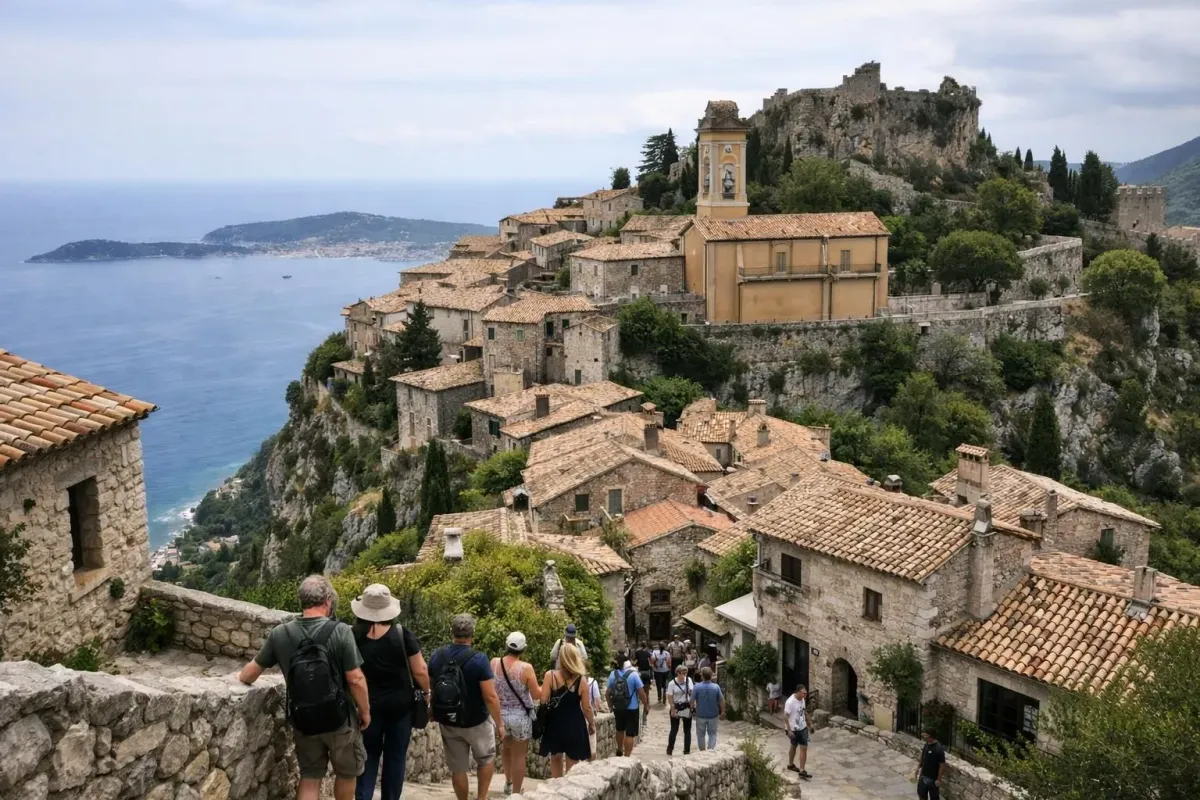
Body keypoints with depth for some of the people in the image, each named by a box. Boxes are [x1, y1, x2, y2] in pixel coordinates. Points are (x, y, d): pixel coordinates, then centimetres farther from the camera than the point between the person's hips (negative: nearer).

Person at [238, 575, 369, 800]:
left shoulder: (279, 634, -6)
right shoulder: (340, 631, -18)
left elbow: (250, 673, 6)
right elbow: (355, 679, -16)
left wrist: (242, 677, 29)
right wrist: (365, 711, -1)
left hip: (303, 721, 3)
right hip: (339, 718, -3)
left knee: (310, 777, 17)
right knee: (346, 772, 19)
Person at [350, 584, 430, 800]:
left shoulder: (354, 636, -8)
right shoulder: (402, 635, -11)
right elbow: (420, 671, -7)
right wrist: (426, 693, 10)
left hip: (368, 704, 1)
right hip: (400, 703, -1)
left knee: (369, 755, 13)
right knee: (396, 756, 11)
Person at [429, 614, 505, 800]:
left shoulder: (437, 657, -7)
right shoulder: (479, 659, -22)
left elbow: (429, 688, 7)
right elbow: (490, 697, -22)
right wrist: (499, 724, -10)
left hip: (447, 723, 4)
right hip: (476, 722, -3)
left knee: (457, 768, 16)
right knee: (486, 759, 22)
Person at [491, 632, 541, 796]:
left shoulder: (494, 663, -10)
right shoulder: (526, 668, -19)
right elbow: (537, 695, -12)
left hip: (500, 714, 4)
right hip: (520, 717, -4)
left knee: (506, 747, 28)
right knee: (518, 755, 9)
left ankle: (508, 782, 40)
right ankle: (516, 792, 17)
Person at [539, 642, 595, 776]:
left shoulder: (550, 675, -9)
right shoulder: (581, 680, -8)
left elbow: (543, 701, -9)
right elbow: (586, 707, -3)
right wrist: (592, 724, 13)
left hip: (555, 723, 1)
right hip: (574, 724, -1)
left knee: (556, 758, 21)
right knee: (572, 762, 10)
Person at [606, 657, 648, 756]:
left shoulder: (613, 674, -5)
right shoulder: (633, 674, -16)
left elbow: (608, 692, 2)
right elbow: (641, 693, -13)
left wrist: (610, 705, 17)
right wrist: (645, 706, 0)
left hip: (617, 708, 5)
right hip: (632, 709, -4)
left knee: (620, 729, 26)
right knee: (630, 734, 2)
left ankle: (619, 750, 44)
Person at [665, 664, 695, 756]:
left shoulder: (689, 680, -3)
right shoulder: (672, 684, -13)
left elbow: (693, 693, 7)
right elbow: (670, 698, -11)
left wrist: (693, 703, -1)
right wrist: (673, 710, -16)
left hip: (687, 708, 3)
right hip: (676, 708, -3)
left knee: (687, 730, 8)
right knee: (674, 730, 3)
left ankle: (687, 750, 17)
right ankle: (669, 749, 17)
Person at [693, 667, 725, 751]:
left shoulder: (697, 686, -17)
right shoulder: (716, 687, -13)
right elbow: (722, 700, -8)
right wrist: (722, 712, 6)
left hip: (700, 715, -1)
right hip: (713, 715, 1)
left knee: (701, 734, 17)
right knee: (712, 733, 15)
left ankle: (702, 751, 26)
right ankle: (710, 750, 4)